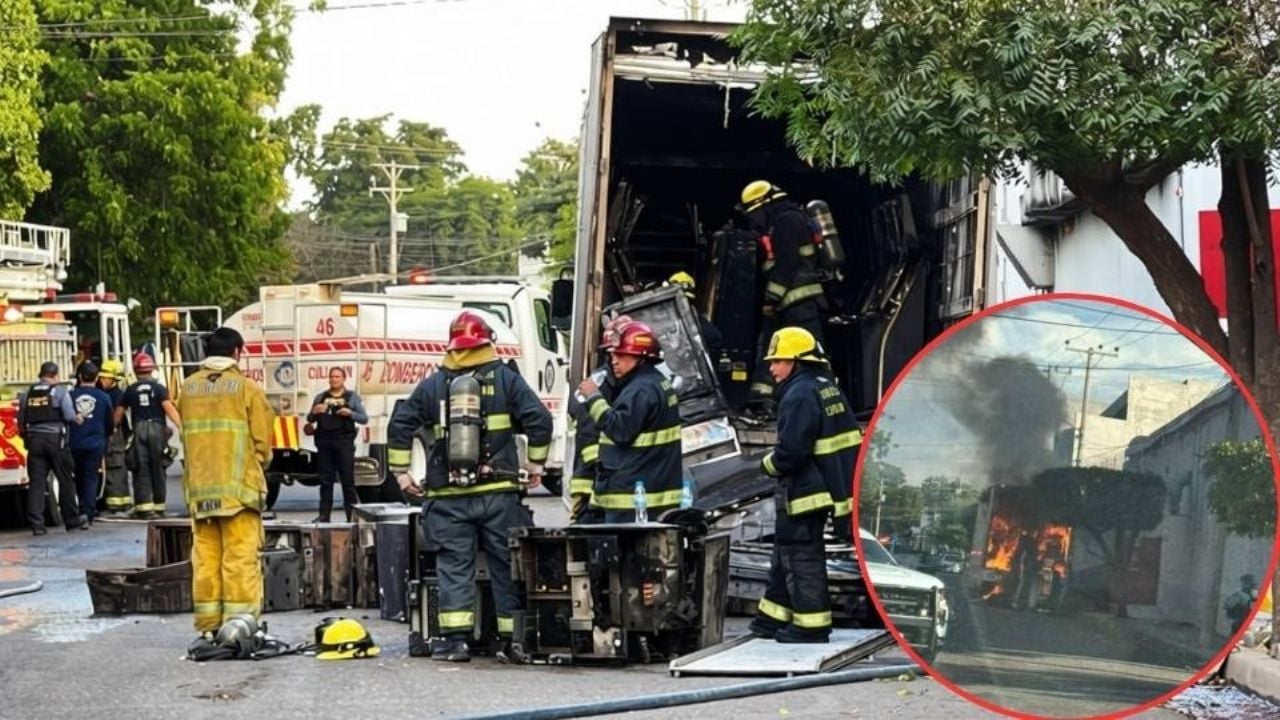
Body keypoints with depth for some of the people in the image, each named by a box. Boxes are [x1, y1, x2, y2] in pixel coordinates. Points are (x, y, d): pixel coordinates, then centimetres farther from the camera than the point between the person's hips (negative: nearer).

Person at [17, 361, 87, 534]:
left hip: (34, 439, 3)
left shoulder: (27, 394, 10)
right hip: (55, 438, -3)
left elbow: (21, 420, 9)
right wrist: (78, 420, 8)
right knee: (65, 480, 8)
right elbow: (70, 416, -12)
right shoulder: (60, 391, -3)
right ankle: (72, 518, 15)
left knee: (36, 481, 2)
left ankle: (36, 523, -3)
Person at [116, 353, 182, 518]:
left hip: (139, 430, 1)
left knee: (141, 470, 1)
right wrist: (181, 427, -16)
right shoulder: (159, 388, 1)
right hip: (157, 429, -1)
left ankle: (144, 507, -7)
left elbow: (119, 413, 10)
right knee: (157, 469, 7)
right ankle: (159, 506, 11)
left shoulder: (130, 390, 8)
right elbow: (169, 408, -11)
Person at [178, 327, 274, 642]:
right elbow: (262, 441, -4)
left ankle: (208, 625, 12)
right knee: (241, 556, -2)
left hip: (199, 486, 5)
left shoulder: (188, 388, 7)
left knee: (205, 555, 8)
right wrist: (256, 467, 14)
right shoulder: (247, 387, -5)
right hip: (238, 485, -4)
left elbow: (184, 436, 14)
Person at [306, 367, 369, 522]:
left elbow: (364, 418, 4)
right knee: (325, 480, 3)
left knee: (348, 480, -3)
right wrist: (314, 412, -8)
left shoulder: (352, 397, 9)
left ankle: (352, 514, -1)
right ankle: (324, 514, 6)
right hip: (324, 442, 3)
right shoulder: (320, 398, 15)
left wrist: (350, 413, -14)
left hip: (344, 442, -3)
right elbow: (310, 420, 14)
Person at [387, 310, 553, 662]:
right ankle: (514, 638, 10)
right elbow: (539, 419, -6)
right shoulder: (505, 378, 2)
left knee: (454, 565, 5)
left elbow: (400, 425, 4)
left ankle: (455, 639, 1)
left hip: (449, 495, 1)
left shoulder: (433, 385, 7)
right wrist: (536, 464, 5)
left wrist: (400, 472, 11)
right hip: (498, 491, -1)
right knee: (506, 565, 6)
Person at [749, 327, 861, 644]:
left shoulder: (800, 395, -19)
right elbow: (850, 439, 16)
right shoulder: (829, 389, 12)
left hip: (803, 492, -10)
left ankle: (811, 625, 5)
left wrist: (768, 463, -7)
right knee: (786, 554, 18)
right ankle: (773, 618, 27)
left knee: (801, 558, -1)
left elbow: (791, 450, -26)